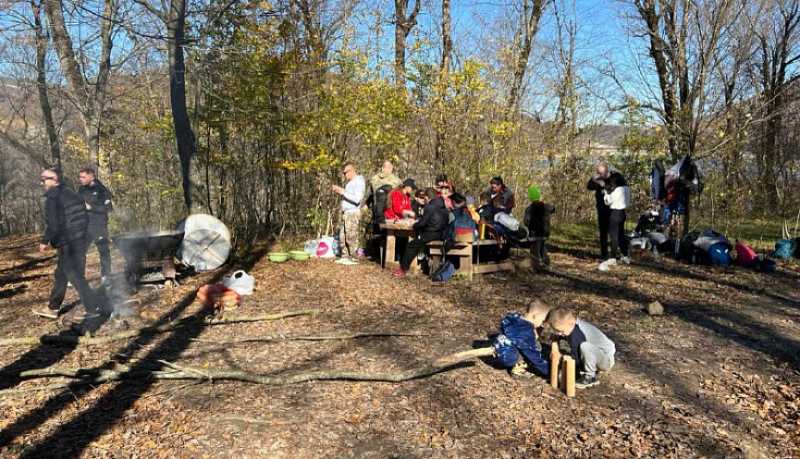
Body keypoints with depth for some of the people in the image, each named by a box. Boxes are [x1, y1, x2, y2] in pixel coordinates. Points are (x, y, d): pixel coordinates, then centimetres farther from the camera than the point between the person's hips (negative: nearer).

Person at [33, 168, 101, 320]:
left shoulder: (52, 198, -14)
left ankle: (92, 309, -3)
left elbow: (53, 225, -21)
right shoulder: (71, 194, 13)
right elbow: (84, 219, 16)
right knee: (60, 275, 19)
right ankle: (53, 308, 29)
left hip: (67, 245, -9)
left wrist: (44, 242, -6)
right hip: (80, 241, 9)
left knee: (76, 277, -4)